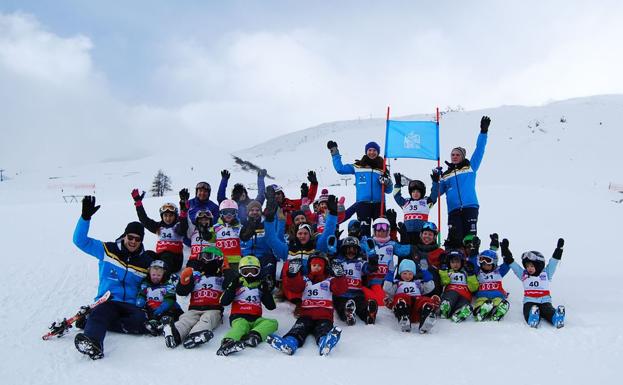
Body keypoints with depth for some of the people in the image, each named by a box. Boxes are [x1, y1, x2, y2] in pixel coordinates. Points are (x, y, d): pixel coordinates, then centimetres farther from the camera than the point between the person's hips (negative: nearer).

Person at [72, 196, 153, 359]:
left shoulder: (146, 262, 11)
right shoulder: (108, 250, 7)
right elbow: (80, 240, 1)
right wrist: (85, 217, -13)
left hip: (132, 305, 2)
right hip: (107, 302, -1)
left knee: (142, 320, -33)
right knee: (101, 312, -37)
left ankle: (92, 321, -27)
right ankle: (92, 342, -65)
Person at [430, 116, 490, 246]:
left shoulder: (470, 167, 16)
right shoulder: (445, 175, 20)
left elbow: (479, 150, 10)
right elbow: (437, 193, 18)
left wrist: (483, 131, 4)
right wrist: (435, 181, 0)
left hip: (470, 207, -2)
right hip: (453, 210, 2)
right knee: (455, 239, -9)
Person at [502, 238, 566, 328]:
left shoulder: (546, 273, 15)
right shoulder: (523, 274, 16)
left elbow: (553, 261, 10)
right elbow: (511, 263, 13)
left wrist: (559, 249, 2)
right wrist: (505, 250, 7)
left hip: (545, 301, 0)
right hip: (529, 302, 0)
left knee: (550, 312, -32)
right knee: (529, 313, -35)